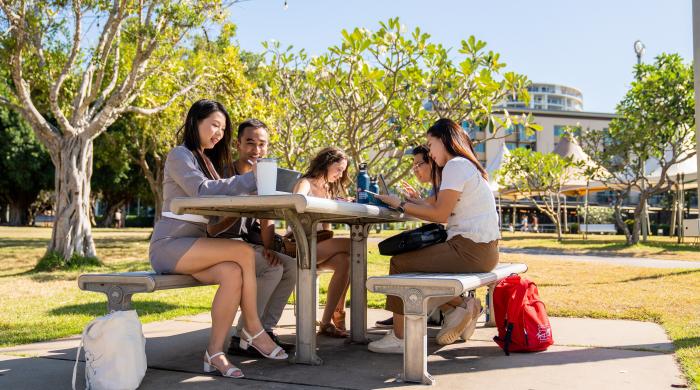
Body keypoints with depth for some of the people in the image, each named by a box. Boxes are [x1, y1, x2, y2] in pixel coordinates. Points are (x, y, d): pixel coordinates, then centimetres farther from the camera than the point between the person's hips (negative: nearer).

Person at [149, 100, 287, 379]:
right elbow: (201, 190, -23)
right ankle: (253, 331, -15)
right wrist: (249, 179, -27)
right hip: (169, 245, -7)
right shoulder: (180, 155, -4)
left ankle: (215, 353, -22)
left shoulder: (206, 160, 22)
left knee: (232, 273, -25)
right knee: (244, 252, -27)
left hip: (193, 245, 7)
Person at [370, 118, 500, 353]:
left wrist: (401, 205, -7)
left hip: (471, 250, -10)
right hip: (481, 249, 10)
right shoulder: (467, 166, 21)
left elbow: (440, 214, -16)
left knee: (400, 263, -8)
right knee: (413, 259, 18)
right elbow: (445, 212, 15)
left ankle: (399, 337, -2)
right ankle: (460, 307, 9)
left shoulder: (456, 165, -10)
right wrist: (411, 205, 12)